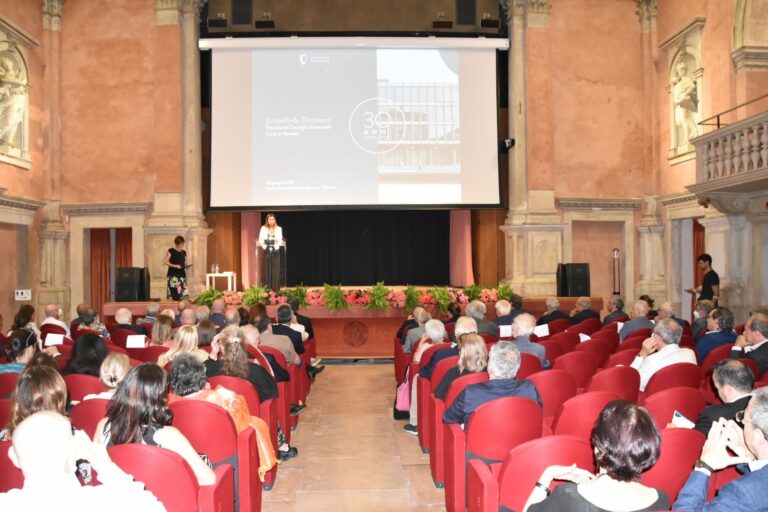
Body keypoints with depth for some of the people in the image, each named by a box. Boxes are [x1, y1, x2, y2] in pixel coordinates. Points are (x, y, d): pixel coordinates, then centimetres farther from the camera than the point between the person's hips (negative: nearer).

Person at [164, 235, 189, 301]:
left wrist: (187, 266, -2)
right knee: (174, 293, -14)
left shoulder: (184, 252, 15)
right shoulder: (171, 251, -2)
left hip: (182, 274, 6)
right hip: (173, 274, -6)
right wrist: (175, 266, -16)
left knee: (183, 293, -2)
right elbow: (165, 262, -5)